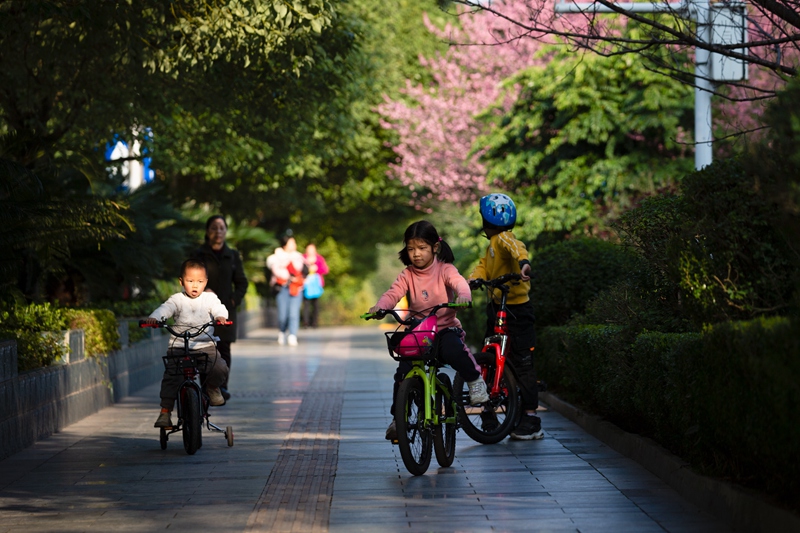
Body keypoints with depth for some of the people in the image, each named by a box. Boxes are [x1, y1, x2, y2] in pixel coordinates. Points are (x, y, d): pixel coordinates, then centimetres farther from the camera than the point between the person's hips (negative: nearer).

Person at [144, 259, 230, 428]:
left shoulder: (209, 298, 7)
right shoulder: (177, 299, 3)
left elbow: (218, 308, -8)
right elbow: (165, 309, -12)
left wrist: (220, 316, -33)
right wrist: (153, 318, -34)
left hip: (205, 346, 1)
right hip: (180, 347, -1)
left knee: (220, 370, -19)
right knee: (170, 378, -16)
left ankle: (212, 387, 16)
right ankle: (165, 412, -6)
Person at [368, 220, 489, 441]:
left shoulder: (444, 269, -5)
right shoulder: (407, 275, 2)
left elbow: (459, 282, -23)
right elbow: (393, 294, -13)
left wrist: (463, 296, -48)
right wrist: (379, 307, -36)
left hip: (446, 328, -3)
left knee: (452, 350, -37)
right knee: (403, 372, -15)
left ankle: (475, 379, -9)